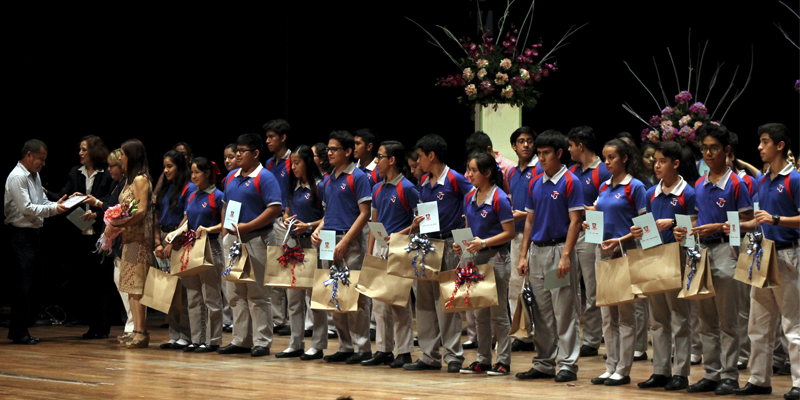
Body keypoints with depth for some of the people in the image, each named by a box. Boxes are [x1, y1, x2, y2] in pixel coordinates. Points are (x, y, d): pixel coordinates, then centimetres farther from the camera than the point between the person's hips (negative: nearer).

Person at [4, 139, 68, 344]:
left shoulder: (35, 176, 15)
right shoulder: (17, 177, -13)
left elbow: (42, 202, 19)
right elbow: (26, 208, -18)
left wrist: (57, 204, -1)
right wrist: (53, 209, -17)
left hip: (33, 234, 10)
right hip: (21, 234, -9)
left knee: (33, 283, 11)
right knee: (22, 285, -7)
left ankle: (20, 330, 17)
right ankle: (19, 333, -3)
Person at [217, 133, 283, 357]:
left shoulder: (264, 177, -9)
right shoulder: (231, 177, 15)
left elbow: (275, 209, -16)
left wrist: (247, 226, -19)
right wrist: (225, 231, 10)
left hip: (256, 239, -8)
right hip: (232, 239, 8)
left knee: (258, 294, -4)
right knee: (236, 294, 10)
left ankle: (262, 342, 0)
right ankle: (240, 340, 16)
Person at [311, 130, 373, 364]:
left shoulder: (357, 177, -6)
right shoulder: (329, 181, 17)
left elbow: (364, 213, -11)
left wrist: (344, 242, -17)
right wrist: (317, 230, 4)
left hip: (349, 243, -8)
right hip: (328, 243, 8)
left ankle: (362, 347, -3)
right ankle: (345, 347, 13)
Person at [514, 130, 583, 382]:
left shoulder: (570, 182, -7)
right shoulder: (535, 184, 13)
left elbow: (575, 221, -11)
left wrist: (566, 256, -18)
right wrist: (523, 255, 9)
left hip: (559, 249, -7)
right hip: (536, 251, 7)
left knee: (564, 312, -5)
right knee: (542, 313, 10)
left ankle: (567, 365, -2)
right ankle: (545, 364, 16)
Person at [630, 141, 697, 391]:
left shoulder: (688, 194, -6)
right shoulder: (651, 194, 11)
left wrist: (671, 223, -21)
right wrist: (638, 232, -4)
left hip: (677, 257, -6)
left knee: (679, 318, 1)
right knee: (657, 319, 10)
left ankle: (681, 373, 5)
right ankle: (660, 371, 15)